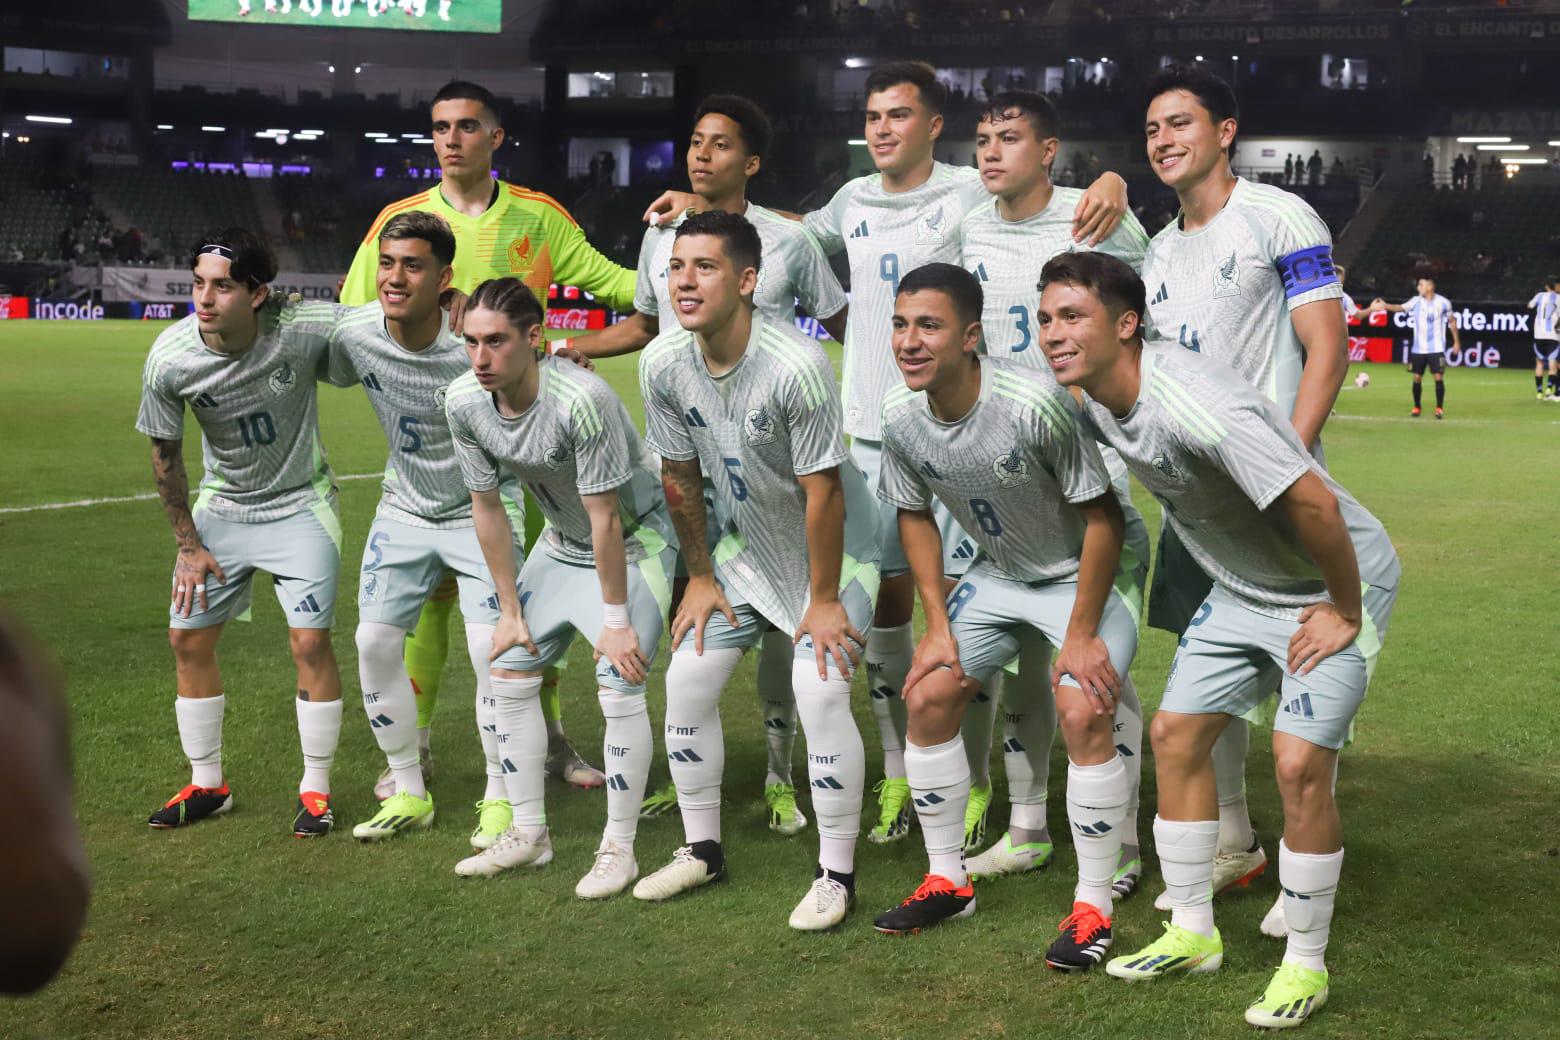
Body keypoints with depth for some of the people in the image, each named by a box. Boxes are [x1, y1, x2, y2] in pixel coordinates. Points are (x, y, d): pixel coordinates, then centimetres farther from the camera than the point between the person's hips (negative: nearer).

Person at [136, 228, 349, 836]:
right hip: (221, 509, 3)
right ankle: (207, 785, 22)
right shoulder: (169, 358, -19)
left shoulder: (305, 329, -27)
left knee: (310, 642, -9)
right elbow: (165, 456, -3)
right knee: (188, 638, 3)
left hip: (301, 506, -3)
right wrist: (189, 546, 1)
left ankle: (316, 789, 9)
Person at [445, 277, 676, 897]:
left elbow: (606, 522, -27)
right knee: (510, 673, 6)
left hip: (634, 541, -6)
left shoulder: (580, 399, -35)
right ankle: (529, 835, 21)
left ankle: (618, 850, 1)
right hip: (560, 543, 7)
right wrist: (511, 609, 1)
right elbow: (487, 508, -4)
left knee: (618, 688, -14)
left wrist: (616, 621, -20)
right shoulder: (464, 401, -16)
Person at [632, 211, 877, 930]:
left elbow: (821, 490, -25)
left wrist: (823, 601, -18)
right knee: (687, 679, 3)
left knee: (819, 692, -18)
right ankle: (702, 850, 21)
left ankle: (837, 876, -1)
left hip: (833, 549, -6)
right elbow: (679, 475, 0)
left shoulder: (795, 367, -32)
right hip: (745, 546, 6)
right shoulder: (662, 364, -14)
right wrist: (701, 576, 5)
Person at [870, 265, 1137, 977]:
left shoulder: (1033, 403, -33)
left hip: (1086, 574, -6)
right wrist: (938, 626, -1)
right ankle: (948, 882, 16)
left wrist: (1081, 635, -22)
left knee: (1083, 713, -23)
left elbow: (1104, 517, -24)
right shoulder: (901, 417, -14)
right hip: (997, 575, 6)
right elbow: (914, 513, 4)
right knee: (927, 695, -2)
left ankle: (1093, 908, -6)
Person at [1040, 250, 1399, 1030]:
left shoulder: (1193, 405, -34)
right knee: (1175, 734, 7)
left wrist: (1344, 614, -23)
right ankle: (1192, 934, 22)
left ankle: (1306, 967, 4)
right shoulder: (1095, 402, -6)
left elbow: (1315, 504, -35)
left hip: (1338, 584, -9)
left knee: (1299, 763, -15)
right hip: (1243, 590, 9)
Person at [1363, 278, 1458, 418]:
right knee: (1417, 377, 4)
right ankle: (1416, 407, 17)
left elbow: (1452, 321, 5)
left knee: (1438, 377, -7)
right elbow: (1401, 308, -15)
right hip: (1418, 348, 3)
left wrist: (1456, 341, 4)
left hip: (1436, 348, -3)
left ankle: (1439, 408, 3)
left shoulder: (1443, 302, -5)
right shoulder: (1416, 301, 0)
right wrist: (1386, 306, -33)